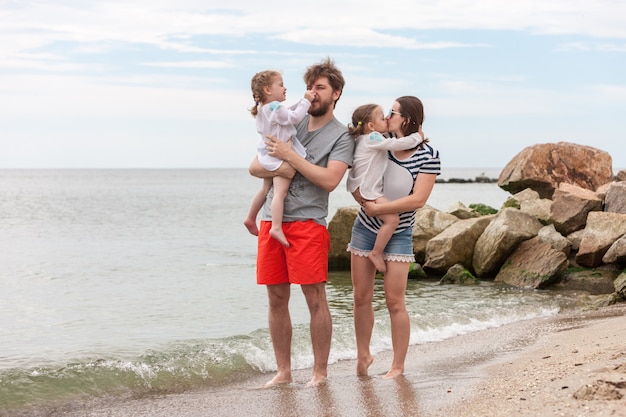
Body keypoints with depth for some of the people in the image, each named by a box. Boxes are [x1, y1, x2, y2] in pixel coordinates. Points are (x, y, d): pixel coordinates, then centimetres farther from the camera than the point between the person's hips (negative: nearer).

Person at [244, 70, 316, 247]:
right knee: (280, 192, -18)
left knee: (265, 189, 25)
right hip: (280, 157, -10)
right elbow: (294, 117, -22)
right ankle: (276, 228, -28)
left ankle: (250, 219, 37)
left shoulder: (263, 110, 14)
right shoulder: (275, 108, -17)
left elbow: (289, 113, 22)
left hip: (269, 157, 10)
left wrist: (302, 101, 14)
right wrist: (306, 101, -13)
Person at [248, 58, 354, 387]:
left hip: (308, 222, -5)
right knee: (277, 299, 8)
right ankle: (283, 372, 17)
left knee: (315, 299, -3)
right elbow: (255, 167, 11)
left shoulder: (341, 136, 1)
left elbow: (330, 180, -15)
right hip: (272, 221, 5)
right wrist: (277, 169, -10)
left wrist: (290, 156, -13)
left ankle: (320, 372, 8)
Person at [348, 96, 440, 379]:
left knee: (394, 302, -4)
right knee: (361, 297, 7)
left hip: (398, 235, -4)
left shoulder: (428, 156, -13)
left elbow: (418, 199, -21)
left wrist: (377, 208, -21)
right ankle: (363, 355, 23)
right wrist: (363, 198, -13)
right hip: (365, 228, 4)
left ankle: (398, 366, 7)